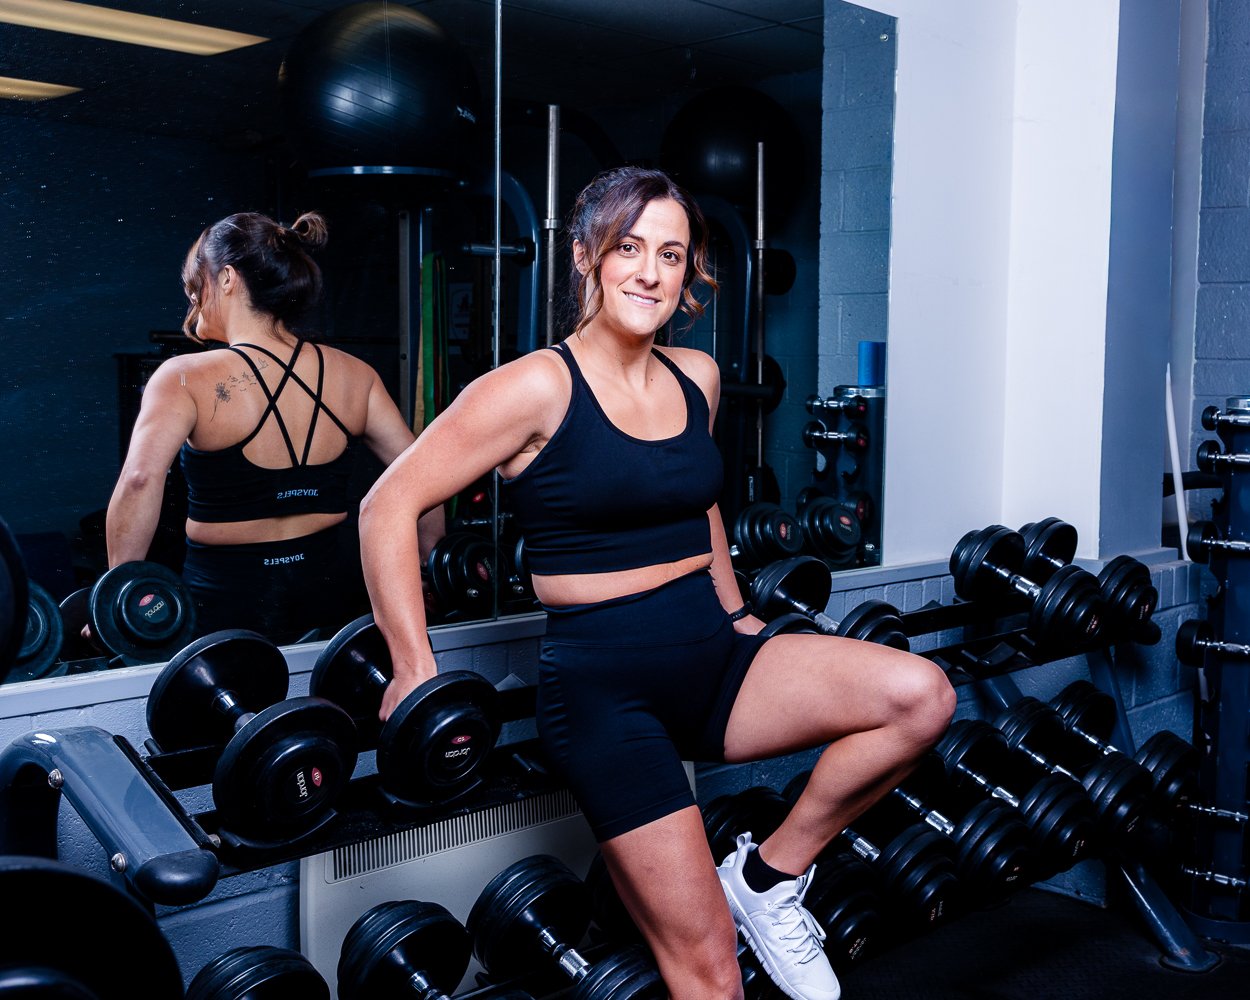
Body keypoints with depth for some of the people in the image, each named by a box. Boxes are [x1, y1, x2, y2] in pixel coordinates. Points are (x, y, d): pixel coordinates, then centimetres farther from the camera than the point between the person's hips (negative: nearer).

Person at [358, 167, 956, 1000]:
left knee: (921, 696, -14)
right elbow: (390, 506, -11)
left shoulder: (697, 378, 7)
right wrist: (416, 673, -12)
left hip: (714, 659, 6)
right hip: (605, 686, -6)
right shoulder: (541, 387, -11)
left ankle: (771, 875, 4)